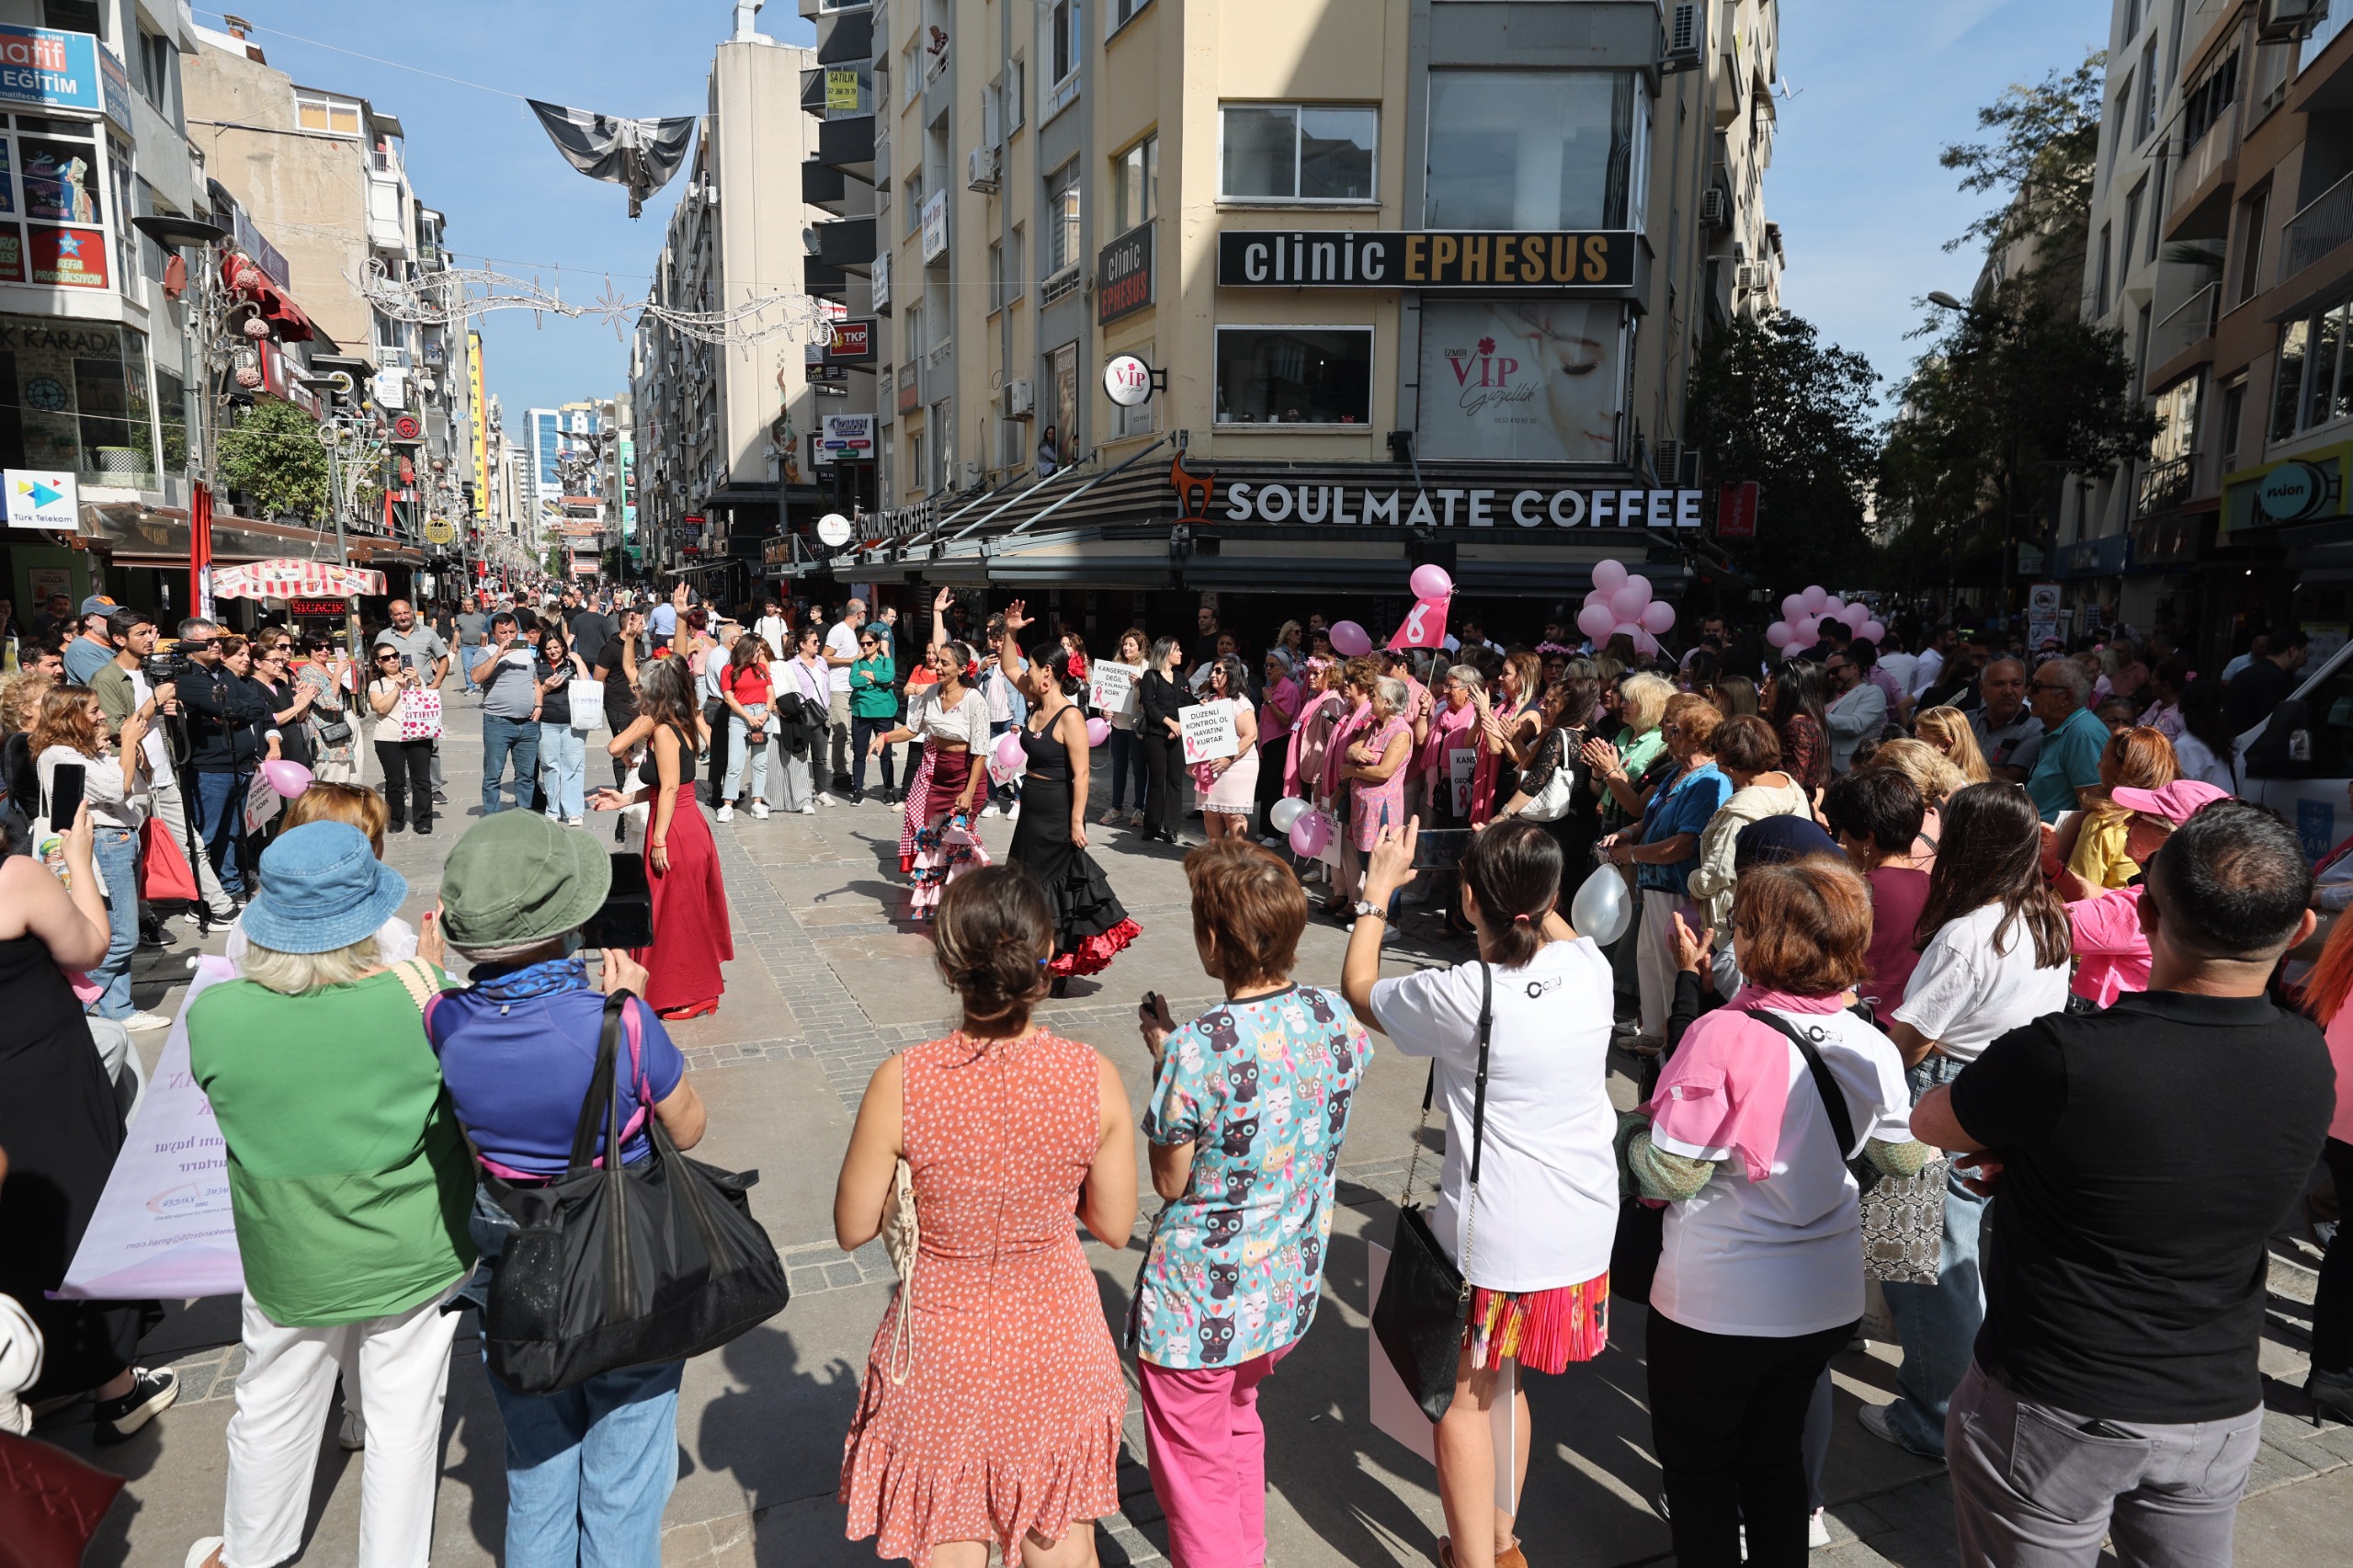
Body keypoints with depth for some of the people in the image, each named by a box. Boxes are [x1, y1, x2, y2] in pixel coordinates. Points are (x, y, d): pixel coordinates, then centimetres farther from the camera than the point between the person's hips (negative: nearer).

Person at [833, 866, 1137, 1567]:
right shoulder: (1093, 1078, -20)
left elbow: (852, 1229, -10)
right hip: (1056, 1344, 1)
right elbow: (1114, 1226, -7)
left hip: (944, 1346, -1)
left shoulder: (902, 1083, -24)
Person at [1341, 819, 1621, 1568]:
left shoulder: (1462, 997, -22)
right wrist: (1526, 874, 20)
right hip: (1583, 1229, 6)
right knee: (1506, 1383, 25)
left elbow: (1359, 988, -2)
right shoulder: (1589, 967, -8)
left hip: (1491, 1238, -6)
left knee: (1463, 1398, 14)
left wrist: (1377, 894, 8)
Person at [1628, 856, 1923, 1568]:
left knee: (1697, 1464, 17)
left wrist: (1638, 1126, -3)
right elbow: (1906, 1156, 9)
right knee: (1777, 1454, 26)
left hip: (1715, 1308, -5)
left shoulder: (1724, 1035, -27)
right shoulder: (1871, 1046, -8)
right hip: (1827, 1302, 6)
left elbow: (1668, 1171, -23)